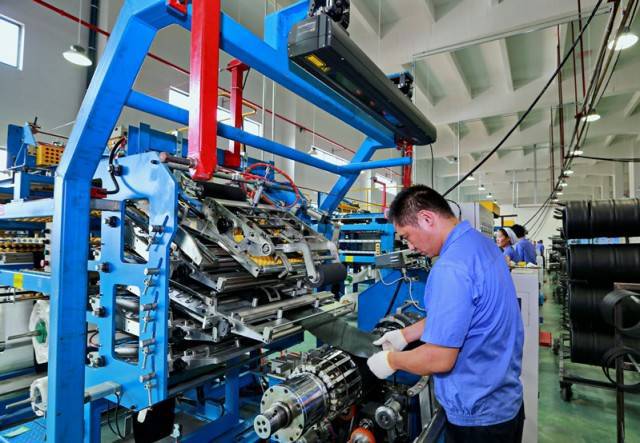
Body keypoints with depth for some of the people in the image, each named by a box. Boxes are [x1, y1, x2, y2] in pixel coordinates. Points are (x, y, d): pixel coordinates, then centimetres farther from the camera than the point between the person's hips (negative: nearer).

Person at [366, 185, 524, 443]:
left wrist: (391, 360, -11)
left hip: (478, 415, -9)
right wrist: (405, 335, 10)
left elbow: (439, 359, -28)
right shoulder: (482, 243, 2)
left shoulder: (451, 269, -30)